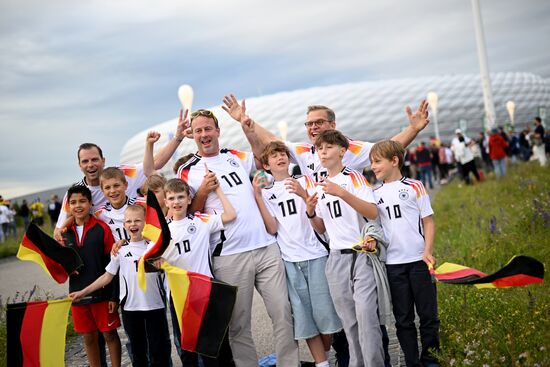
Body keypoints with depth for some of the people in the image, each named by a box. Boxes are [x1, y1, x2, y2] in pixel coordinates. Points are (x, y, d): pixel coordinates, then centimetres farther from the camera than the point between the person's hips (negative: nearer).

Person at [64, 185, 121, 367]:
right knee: (88, 337, 13)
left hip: (102, 292, -4)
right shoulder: (66, 232, 4)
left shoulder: (102, 229, -9)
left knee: (109, 334, 6)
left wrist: (114, 295, -11)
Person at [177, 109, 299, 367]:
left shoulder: (237, 157, 13)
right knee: (238, 324, 5)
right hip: (229, 256, -3)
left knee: (283, 313, 2)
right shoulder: (188, 171, 3)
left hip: (267, 247, 3)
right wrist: (203, 191, -9)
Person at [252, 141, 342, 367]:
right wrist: (257, 195, -8)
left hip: (316, 254, 0)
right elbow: (272, 228, -3)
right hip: (289, 260, 0)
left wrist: (303, 194, -15)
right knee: (303, 314, 1)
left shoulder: (306, 181, 11)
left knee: (325, 310, 0)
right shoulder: (266, 193, 11)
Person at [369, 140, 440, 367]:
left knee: (428, 313, 5)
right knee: (403, 319, 8)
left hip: (418, 260, -2)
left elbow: (428, 222, 0)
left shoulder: (414, 187, 0)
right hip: (392, 263, 3)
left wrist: (428, 251, -11)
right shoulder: (375, 194, 8)